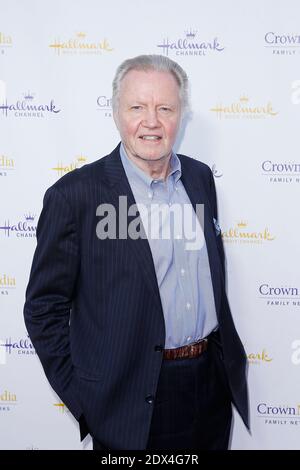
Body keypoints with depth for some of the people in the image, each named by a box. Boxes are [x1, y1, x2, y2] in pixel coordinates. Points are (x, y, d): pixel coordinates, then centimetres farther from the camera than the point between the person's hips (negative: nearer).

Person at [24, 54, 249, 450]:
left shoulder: (201, 177, 2)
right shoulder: (75, 195, -15)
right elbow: (44, 307, -10)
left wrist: (224, 352, 13)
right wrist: (83, 399, -10)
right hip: (132, 403, -5)